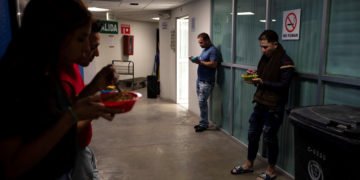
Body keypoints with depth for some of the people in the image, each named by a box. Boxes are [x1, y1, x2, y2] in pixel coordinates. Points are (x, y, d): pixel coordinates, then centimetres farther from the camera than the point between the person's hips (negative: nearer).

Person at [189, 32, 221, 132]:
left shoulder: (213, 50, -13)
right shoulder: (204, 50, 17)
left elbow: (213, 64, -23)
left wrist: (200, 62, -22)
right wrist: (196, 60, 4)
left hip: (207, 82, -9)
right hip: (199, 80, 9)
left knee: (202, 102, -9)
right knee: (202, 102, 11)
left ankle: (204, 124, 1)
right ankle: (203, 122, 19)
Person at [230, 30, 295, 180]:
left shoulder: (285, 62, -14)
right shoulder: (265, 58, 11)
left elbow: (283, 86, -20)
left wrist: (262, 82, -24)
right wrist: (254, 77, -3)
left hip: (274, 107, -7)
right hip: (260, 103, 8)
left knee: (269, 138, 3)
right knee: (252, 134, 13)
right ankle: (249, 164, 29)